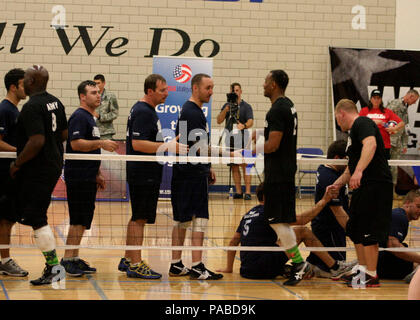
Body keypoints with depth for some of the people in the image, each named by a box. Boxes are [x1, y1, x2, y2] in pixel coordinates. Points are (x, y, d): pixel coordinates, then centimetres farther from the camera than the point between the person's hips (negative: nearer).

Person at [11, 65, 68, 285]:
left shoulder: (32, 107, -19)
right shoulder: (55, 102, 10)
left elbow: (37, 141, -27)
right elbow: (63, 134, 17)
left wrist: (17, 163, -16)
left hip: (37, 170, -10)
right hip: (53, 165, 10)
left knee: (36, 218, -5)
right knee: (35, 215, 18)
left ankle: (54, 267, -5)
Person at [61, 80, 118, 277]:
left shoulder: (90, 118, 21)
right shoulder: (79, 117, -10)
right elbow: (76, 144, -22)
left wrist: (97, 175, 24)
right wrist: (101, 143, -24)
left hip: (87, 178, 10)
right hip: (78, 178, -10)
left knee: (83, 221, 10)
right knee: (78, 220, -9)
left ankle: (74, 258, 14)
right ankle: (68, 259, -6)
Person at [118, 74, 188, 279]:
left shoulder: (146, 110, 17)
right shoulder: (143, 112, -16)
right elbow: (137, 144, -24)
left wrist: (169, 143, 18)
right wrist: (167, 147, -25)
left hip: (146, 174, 11)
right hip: (143, 174, -11)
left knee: (137, 217, 15)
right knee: (139, 218, -8)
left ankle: (127, 260, 23)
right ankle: (135, 265, -5)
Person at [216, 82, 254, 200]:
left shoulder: (246, 106, 1)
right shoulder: (227, 105, 12)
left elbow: (251, 122, -12)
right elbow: (219, 121, 5)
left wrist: (244, 126, -34)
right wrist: (225, 110, -11)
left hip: (242, 140, -4)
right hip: (230, 140, 4)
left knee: (245, 166, -8)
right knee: (234, 167, 5)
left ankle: (248, 192, -9)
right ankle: (238, 192, 11)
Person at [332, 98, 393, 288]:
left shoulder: (362, 123, -7)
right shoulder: (354, 131, 24)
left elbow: (370, 144, -27)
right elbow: (351, 167, 33)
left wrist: (359, 172, -37)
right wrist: (337, 185, 37)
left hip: (375, 185, -11)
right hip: (364, 187, 11)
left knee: (368, 233, -7)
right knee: (355, 230, 15)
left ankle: (371, 277, -1)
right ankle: (363, 270, 23)